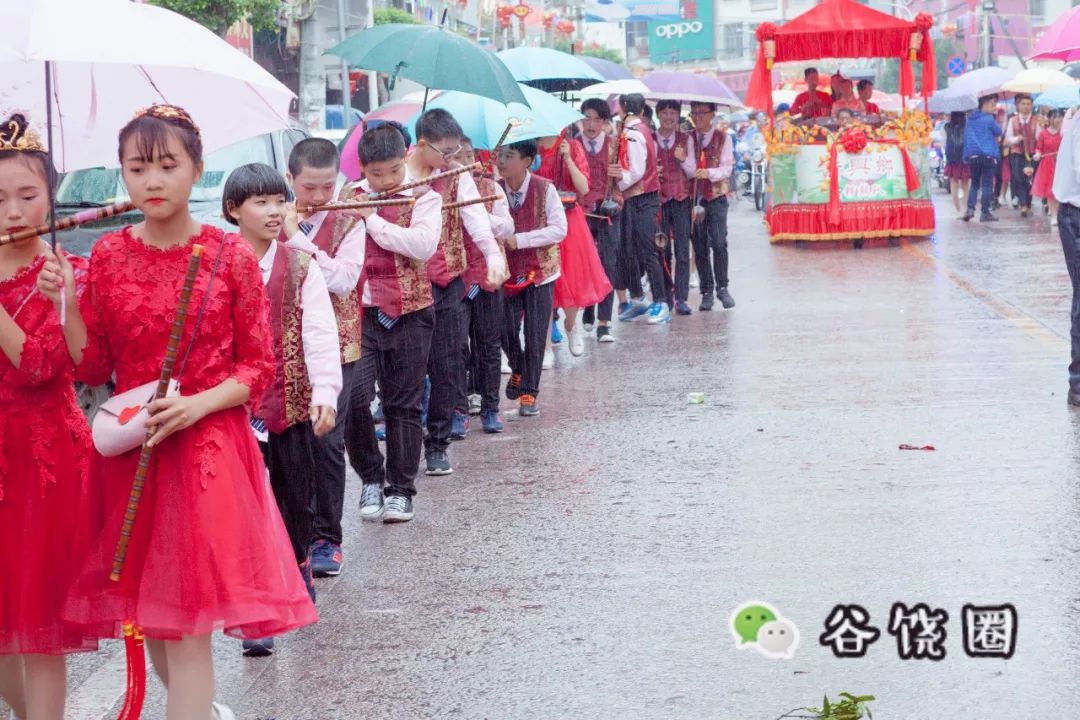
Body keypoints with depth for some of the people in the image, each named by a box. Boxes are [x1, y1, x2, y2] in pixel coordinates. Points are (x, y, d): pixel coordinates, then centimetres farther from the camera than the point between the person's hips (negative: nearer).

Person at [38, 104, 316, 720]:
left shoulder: (230, 256, -5)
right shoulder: (109, 256, 2)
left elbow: (260, 368, -2)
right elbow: (93, 368, 3)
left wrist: (198, 404, -17)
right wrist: (65, 303, -11)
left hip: (210, 446, -3)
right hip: (129, 451, 3)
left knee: (185, 622, -7)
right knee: (150, 616, 12)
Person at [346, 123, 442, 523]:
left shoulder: (423, 199, -1)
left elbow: (423, 246, -18)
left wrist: (372, 219, -17)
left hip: (408, 313, -1)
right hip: (359, 311, 1)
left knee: (404, 404, 6)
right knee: (353, 396, -12)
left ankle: (401, 489, 16)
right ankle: (371, 478, 9)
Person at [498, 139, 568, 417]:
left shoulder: (544, 189, -10)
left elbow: (559, 230, -14)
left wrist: (520, 240, -19)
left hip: (539, 270, -2)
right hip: (508, 270, 2)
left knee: (535, 335, 0)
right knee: (505, 331, 1)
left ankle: (529, 391, 12)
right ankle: (518, 370, 32)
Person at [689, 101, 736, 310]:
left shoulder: (723, 138, 4)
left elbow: (727, 168, -4)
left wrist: (709, 173, -21)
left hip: (717, 197, -2)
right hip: (695, 198, 2)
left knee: (719, 244, -12)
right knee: (700, 247, 3)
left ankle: (722, 288, 0)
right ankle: (707, 292, 10)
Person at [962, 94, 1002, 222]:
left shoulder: (969, 120, 10)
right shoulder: (989, 119, -8)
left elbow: (966, 137, 12)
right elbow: (998, 132, 2)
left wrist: (966, 156, 15)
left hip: (972, 156, 5)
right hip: (988, 155, -5)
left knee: (975, 183, 15)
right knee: (987, 184, 1)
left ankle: (970, 208, 0)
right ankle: (985, 213, 1)